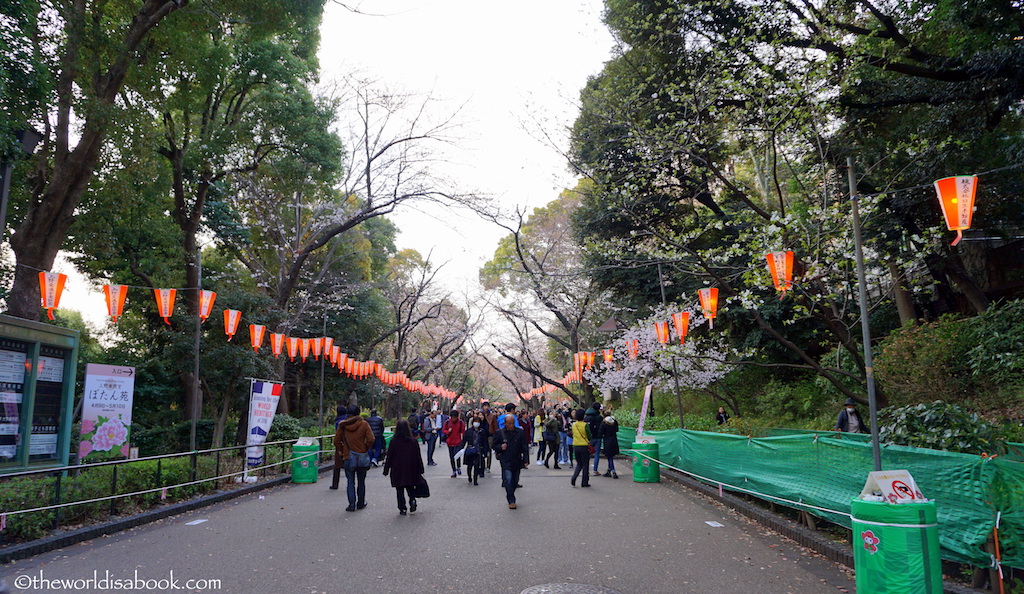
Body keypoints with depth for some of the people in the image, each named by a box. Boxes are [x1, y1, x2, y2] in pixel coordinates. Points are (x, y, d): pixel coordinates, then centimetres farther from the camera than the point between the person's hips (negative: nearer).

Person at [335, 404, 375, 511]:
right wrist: (365, 449, 2)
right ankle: (361, 503, 23)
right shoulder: (364, 424, -6)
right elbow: (370, 439, -13)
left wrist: (342, 451, 12)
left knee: (350, 482, 6)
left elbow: (337, 441, 1)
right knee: (361, 481, 14)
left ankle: (352, 505, -1)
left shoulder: (342, 425, -2)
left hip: (347, 458, 0)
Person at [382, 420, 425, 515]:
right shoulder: (413, 441, -5)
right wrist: (420, 470, 10)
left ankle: (402, 509, 6)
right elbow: (418, 456, 1)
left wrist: (386, 470, 4)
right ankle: (412, 500, -5)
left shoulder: (394, 441, -11)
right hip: (411, 470, 2)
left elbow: (389, 457, -5)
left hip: (397, 470, -2)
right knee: (409, 487, 18)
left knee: (400, 490, 7)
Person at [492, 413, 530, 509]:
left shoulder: (520, 432, 1)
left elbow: (525, 448, 2)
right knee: (508, 479, -13)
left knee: (515, 481, 11)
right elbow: (494, 445, 9)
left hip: (517, 461, 2)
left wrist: (526, 460, -6)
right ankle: (511, 501, -4)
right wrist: (500, 447, -13)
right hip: (505, 461, -2)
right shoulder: (499, 432, 0)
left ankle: (509, 495, 35)